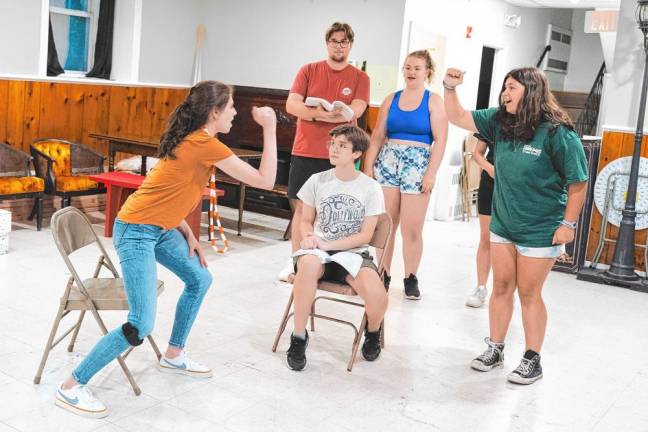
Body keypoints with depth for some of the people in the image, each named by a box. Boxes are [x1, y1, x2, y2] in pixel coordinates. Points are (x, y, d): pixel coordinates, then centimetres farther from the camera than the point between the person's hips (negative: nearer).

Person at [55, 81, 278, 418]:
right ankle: (71, 387, 3)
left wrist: (188, 235, 8)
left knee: (200, 279, 21)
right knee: (140, 326, -12)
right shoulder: (206, 145, -19)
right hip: (136, 232, -10)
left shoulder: (193, 140, 9)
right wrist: (269, 129, -13)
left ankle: (174, 356, 37)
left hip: (160, 228, 10)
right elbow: (265, 181, -17)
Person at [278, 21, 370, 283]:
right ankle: (296, 261, 12)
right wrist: (322, 113, -21)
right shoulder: (308, 71, 6)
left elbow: (356, 110, -11)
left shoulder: (360, 78, 4)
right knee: (301, 207, 4)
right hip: (305, 152, 1)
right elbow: (291, 105, -4)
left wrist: (317, 113, -21)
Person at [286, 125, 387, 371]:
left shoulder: (370, 188, 0)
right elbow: (306, 221, 13)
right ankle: (299, 337, -20)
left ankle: (372, 332, 10)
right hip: (319, 250, 1)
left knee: (377, 295, -31)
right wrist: (308, 237, -11)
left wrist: (328, 244, -14)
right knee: (308, 263, -39)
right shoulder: (317, 181, 5)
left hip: (353, 253, -1)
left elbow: (365, 235, -3)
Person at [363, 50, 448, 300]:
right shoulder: (391, 99, 11)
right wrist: (368, 166, 3)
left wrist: (431, 172, -12)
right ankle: (383, 275, 15)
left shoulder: (434, 101, 2)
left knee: (412, 229, -2)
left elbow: (440, 139, -5)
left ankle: (411, 278, 11)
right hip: (387, 163, 3)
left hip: (417, 166, -3)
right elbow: (377, 136, 10)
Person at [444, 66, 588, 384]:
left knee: (529, 293, 5)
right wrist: (450, 88, -12)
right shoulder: (499, 122, -1)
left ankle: (532, 360, 20)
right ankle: (495, 349, 27)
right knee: (501, 288, 13)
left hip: (540, 230, -5)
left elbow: (578, 182, -12)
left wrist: (568, 224, -12)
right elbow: (458, 118, 4)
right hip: (502, 224, 5)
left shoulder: (557, 133, -17)